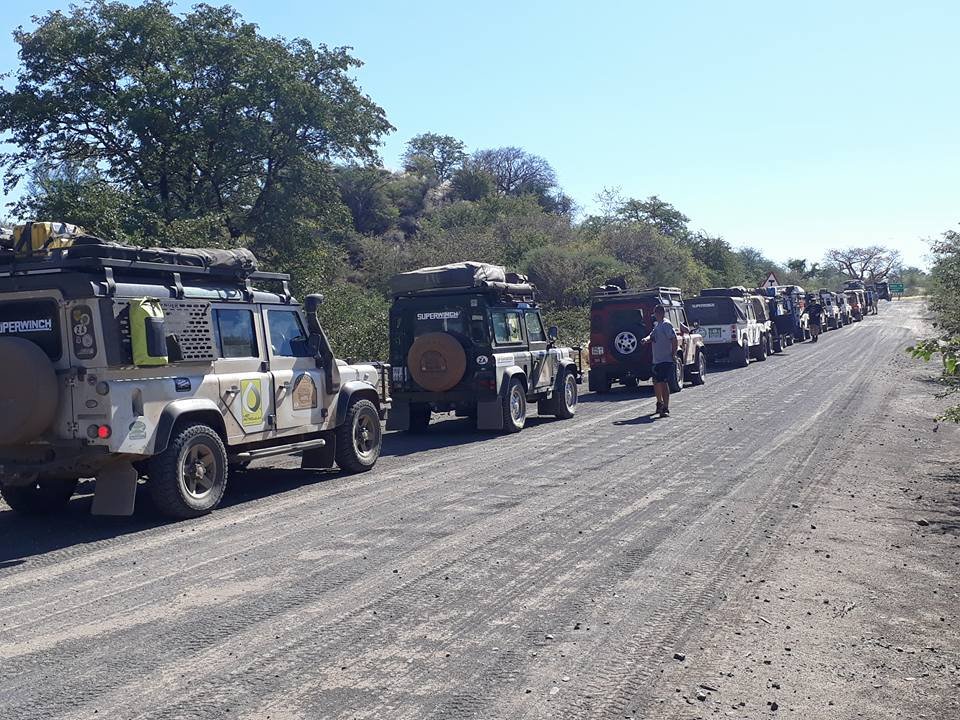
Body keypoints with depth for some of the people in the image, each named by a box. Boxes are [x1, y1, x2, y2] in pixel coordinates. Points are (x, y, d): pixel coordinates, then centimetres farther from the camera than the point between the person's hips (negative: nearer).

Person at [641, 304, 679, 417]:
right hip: (656, 360, 9)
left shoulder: (666, 324, -13)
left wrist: (673, 355, -17)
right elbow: (652, 336, 19)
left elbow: (674, 340, -18)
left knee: (663, 383, -11)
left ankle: (666, 408, -8)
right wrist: (646, 339, -4)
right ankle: (659, 403, 38)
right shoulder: (657, 325, 16)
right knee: (656, 383, 19)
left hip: (666, 360, -9)